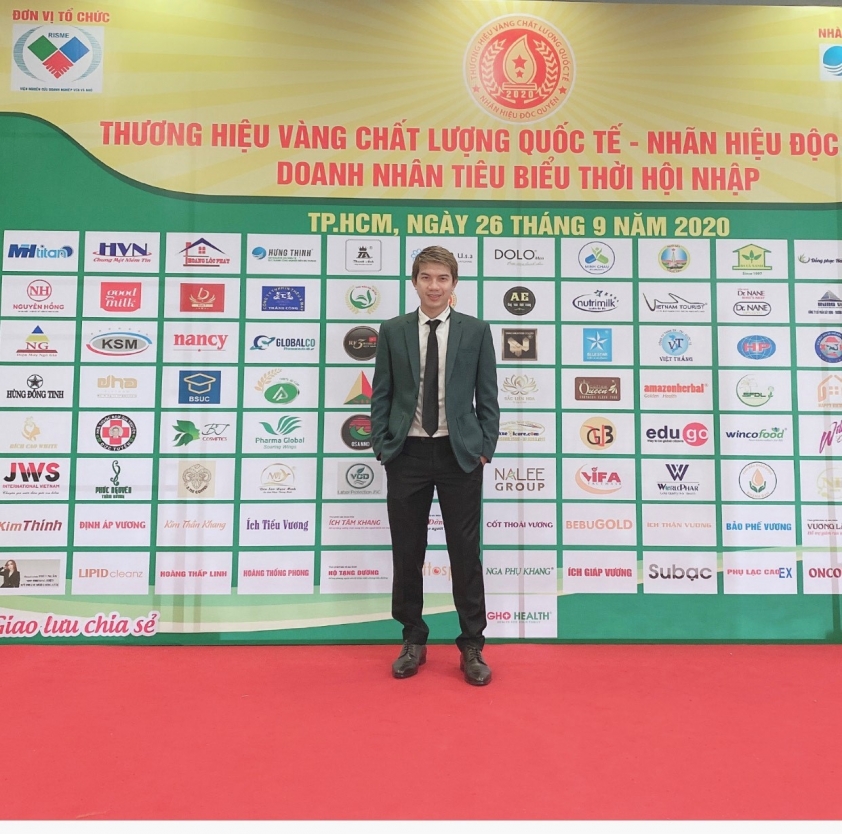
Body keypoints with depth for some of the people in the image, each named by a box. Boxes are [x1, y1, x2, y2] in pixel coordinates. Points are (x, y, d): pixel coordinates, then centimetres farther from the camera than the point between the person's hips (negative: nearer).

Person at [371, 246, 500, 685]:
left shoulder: (476, 330, 4)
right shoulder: (392, 331, 6)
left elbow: (488, 394, 4)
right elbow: (381, 393, 6)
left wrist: (486, 447, -3)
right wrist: (381, 447, -1)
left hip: (459, 453, -1)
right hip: (407, 452, 1)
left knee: (465, 551, 4)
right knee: (407, 551, 8)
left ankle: (471, 646, 18)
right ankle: (413, 641, 24)